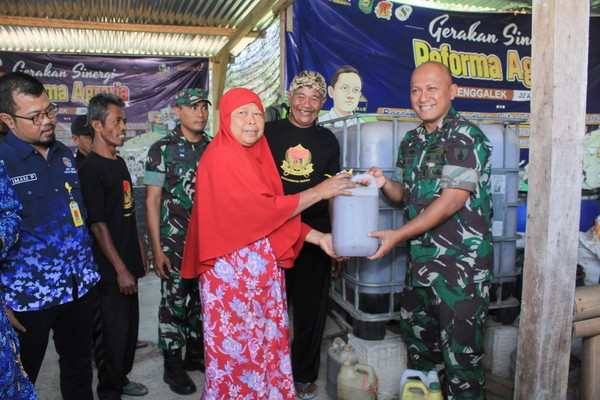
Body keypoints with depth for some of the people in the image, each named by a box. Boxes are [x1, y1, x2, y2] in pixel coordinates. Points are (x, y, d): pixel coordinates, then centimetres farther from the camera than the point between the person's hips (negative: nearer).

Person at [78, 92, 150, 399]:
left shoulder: (119, 163, 11)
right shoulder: (90, 169, -16)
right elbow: (97, 225, -19)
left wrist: (140, 251, 18)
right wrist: (121, 269, -18)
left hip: (127, 262, 9)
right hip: (109, 270, -9)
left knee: (130, 324, 18)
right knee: (113, 329, 3)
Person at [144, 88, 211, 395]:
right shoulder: (162, 150, -4)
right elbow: (152, 201, -5)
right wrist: (157, 249, -10)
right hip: (175, 242, -4)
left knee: (202, 299, 13)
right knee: (174, 302, 4)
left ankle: (196, 354, 33)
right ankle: (173, 366, 22)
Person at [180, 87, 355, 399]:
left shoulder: (256, 156, 13)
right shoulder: (220, 158, -13)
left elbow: (274, 212, 11)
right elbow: (263, 210, -18)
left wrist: (318, 237, 2)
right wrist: (318, 192, -12)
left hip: (265, 266, 8)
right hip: (231, 268, -7)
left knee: (268, 339, 11)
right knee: (236, 347, 4)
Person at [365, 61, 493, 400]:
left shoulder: (465, 137, -13)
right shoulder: (412, 140, 11)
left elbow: (452, 200, -20)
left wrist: (398, 235, -17)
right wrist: (384, 183, -5)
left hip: (461, 261, -8)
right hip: (421, 258, 8)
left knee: (460, 352, 1)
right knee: (418, 337, 21)